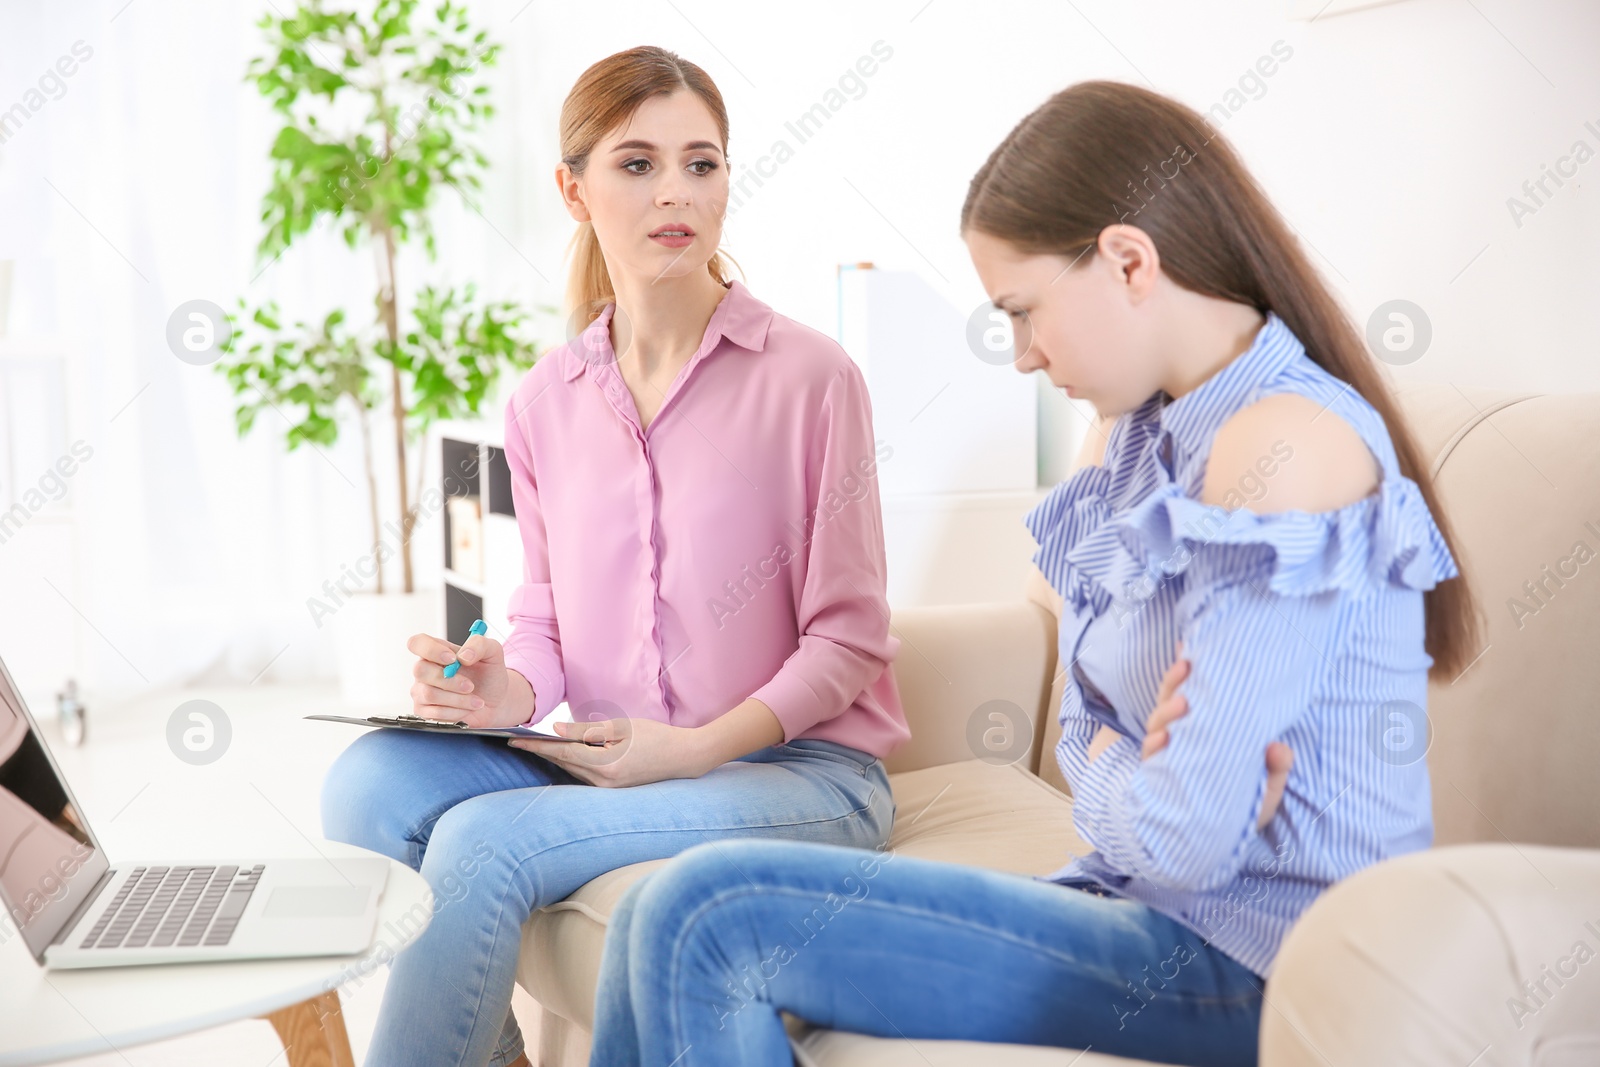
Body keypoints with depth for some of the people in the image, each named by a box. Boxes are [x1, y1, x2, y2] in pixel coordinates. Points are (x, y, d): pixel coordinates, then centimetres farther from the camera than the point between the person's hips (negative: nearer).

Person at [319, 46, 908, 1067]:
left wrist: (696, 747, -17)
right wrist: (509, 689, -9)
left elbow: (847, 639, -6)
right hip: (603, 759, 5)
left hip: (800, 767, -5)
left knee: (485, 842, -27)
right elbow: (545, 617, 14)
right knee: (372, 780, -19)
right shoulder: (544, 403, 8)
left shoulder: (811, 375, -7)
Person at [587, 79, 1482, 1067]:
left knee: (710, 919, -16)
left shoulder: (1288, 443, -20)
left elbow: (1190, 840, -23)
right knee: (665, 920, 0)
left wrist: (1109, 792, -2)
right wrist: (1130, 773, -9)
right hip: (1152, 909, 9)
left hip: (1245, 967, -9)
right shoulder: (1144, 436, 11)